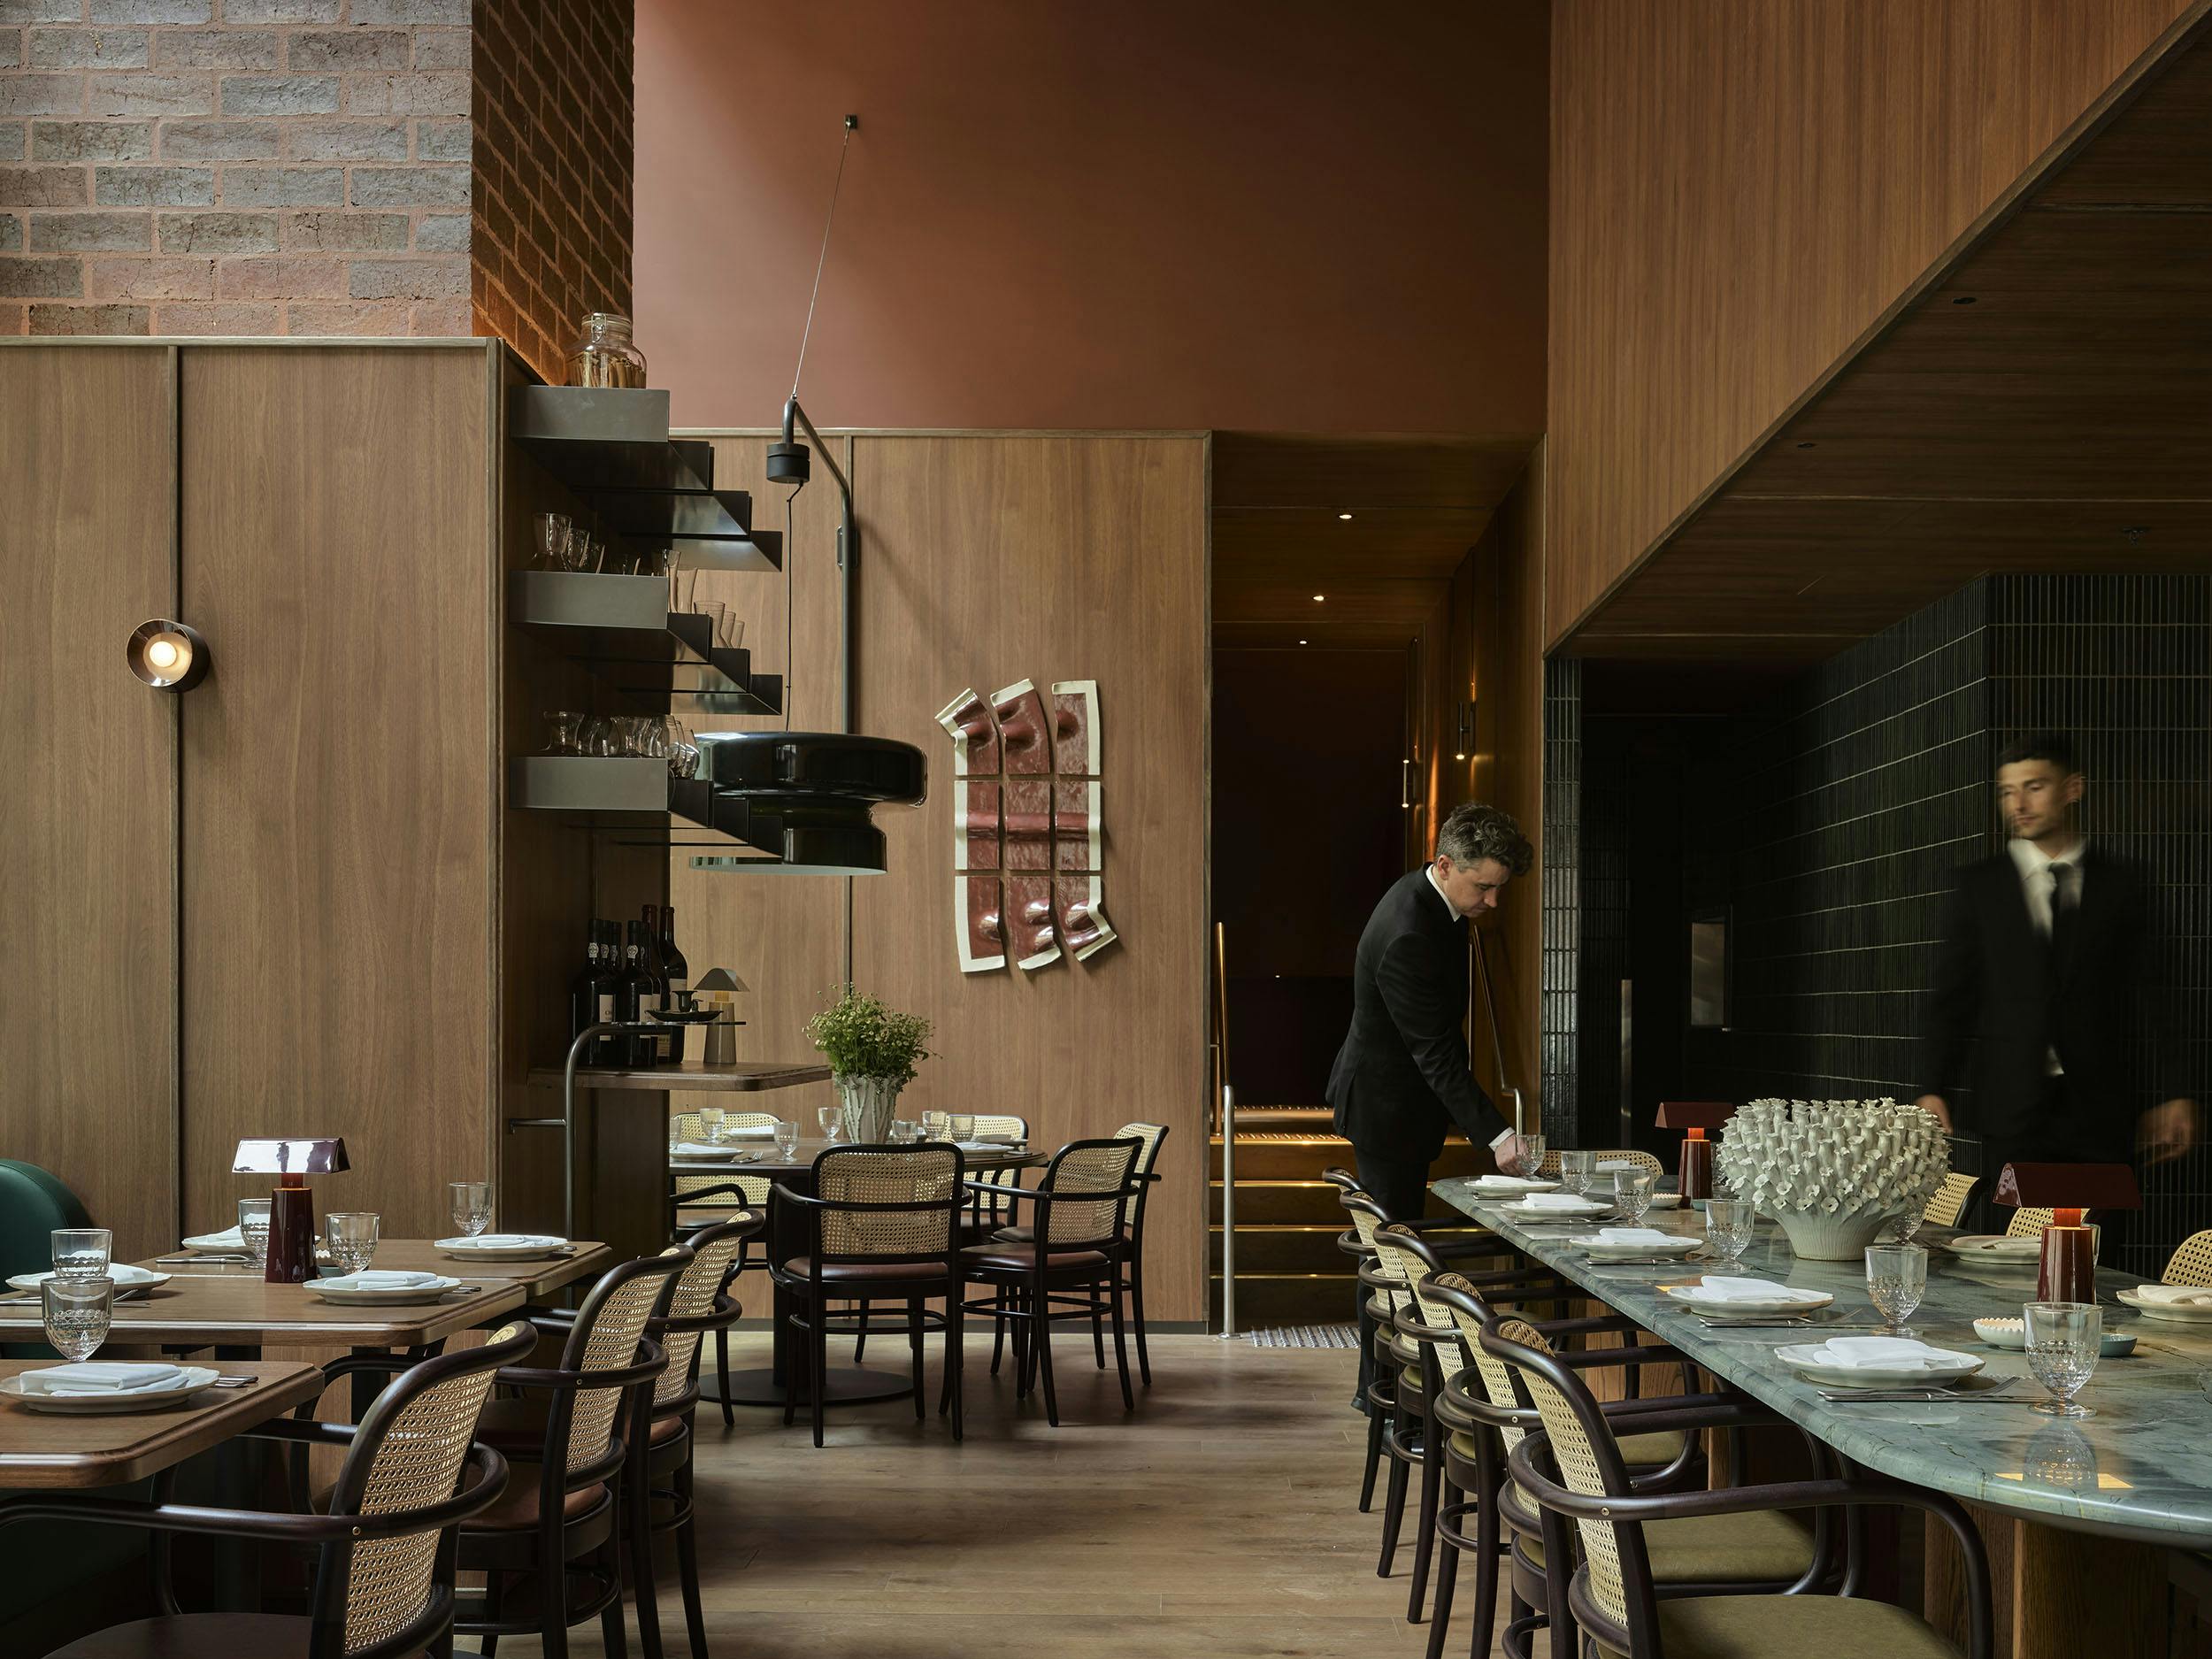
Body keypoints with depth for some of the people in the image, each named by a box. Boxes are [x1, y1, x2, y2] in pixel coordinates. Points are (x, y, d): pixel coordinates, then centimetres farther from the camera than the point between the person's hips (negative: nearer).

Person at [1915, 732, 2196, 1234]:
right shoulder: (1979, 886, 8)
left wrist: (2170, 1094, 2)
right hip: (2013, 1107, 0)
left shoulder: (2124, 882, 8)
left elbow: (2151, 994, 8)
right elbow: (1951, 997, 6)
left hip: (2100, 1105, 0)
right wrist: (1934, 1090, -4)